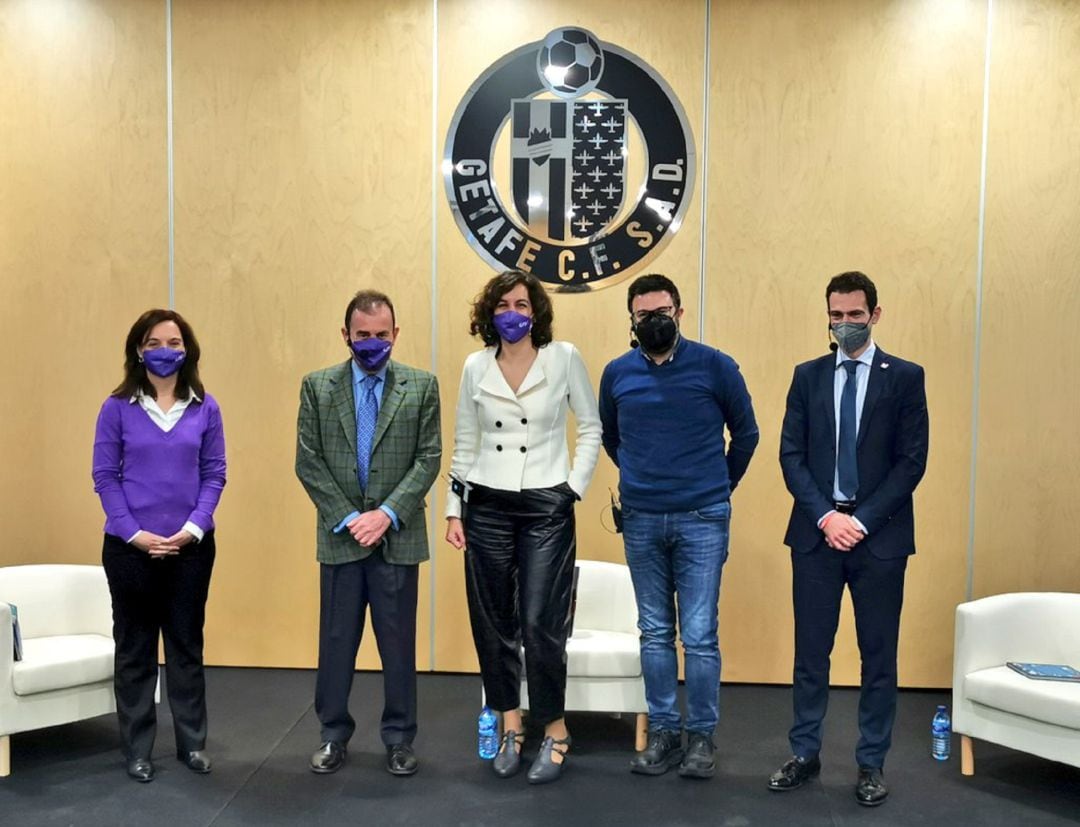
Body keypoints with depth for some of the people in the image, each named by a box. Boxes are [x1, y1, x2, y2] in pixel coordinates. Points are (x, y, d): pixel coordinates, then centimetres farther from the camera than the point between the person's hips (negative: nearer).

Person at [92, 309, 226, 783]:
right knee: (134, 647, 9)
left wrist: (193, 528, -12)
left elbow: (214, 474, 1)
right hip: (129, 547, -1)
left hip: (192, 547, 1)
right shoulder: (117, 408, -2)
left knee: (187, 644, 10)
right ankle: (137, 750, 21)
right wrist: (134, 532, -13)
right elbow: (104, 476, -3)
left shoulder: (205, 408, 2)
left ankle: (193, 743, 23)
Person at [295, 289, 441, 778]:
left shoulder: (421, 386, 2)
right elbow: (307, 462, 0)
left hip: (398, 535, 0)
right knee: (336, 641, 9)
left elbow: (429, 459, -2)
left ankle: (399, 738, 22)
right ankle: (334, 734, 25)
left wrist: (387, 513, -12)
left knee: (398, 642, 7)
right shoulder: (317, 387, 3)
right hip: (340, 535, 1)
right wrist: (348, 518, -9)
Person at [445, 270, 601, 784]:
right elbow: (464, 443, 10)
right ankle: (510, 726, 23)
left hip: (547, 509, -3)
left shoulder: (564, 358, -2)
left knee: (540, 623, -7)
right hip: (487, 507, 3)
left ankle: (555, 732, 11)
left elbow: (591, 428, 4)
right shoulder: (476, 366, 5)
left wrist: (575, 487, -3)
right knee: (492, 622, 7)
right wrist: (454, 509, 6)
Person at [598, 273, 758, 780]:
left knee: (699, 635, -1)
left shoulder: (715, 366, -5)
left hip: (702, 519, -3)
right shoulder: (617, 373, 3)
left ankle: (701, 737, 14)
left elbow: (745, 433, 7)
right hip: (641, 520, 3)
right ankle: (663, 732, 21)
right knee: (655, 633, 10)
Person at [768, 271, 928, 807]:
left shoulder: (905, 377, 2)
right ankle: (804, 754, 22)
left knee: (878, 655, 7)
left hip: (880, 536, -1)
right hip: (816, 532, 2)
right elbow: (791, 454, 2)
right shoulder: (808, 376, 8)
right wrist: (825, 515, -10)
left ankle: (871, 764, 20)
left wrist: (862, 520, -11)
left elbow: (912, 461, -4)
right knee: (810, 651, 8)